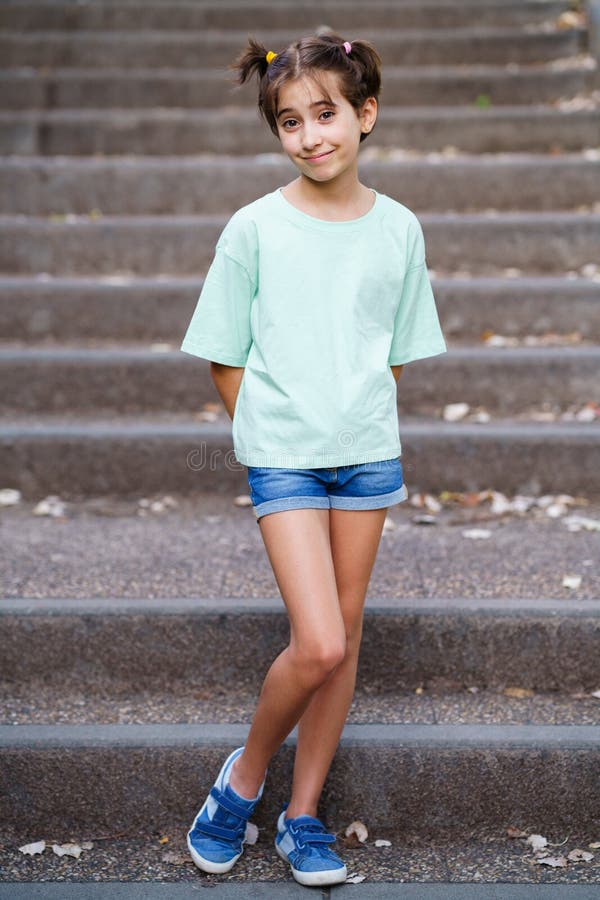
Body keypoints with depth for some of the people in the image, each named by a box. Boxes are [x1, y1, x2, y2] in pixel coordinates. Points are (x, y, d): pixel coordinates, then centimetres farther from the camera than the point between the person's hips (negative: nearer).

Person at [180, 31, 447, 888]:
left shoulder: (398, 228, 2)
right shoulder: (254, 228, -6)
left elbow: (397, 353, 11)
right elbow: (223, 359, 1)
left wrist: (358, 424, 5)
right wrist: (273, 432, 1)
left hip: (368, 451, 4)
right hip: (284, 456, -3)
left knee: (343, 636, 8)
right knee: (318, 645, -12)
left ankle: (303, 812, 23)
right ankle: (244, 775, 15)